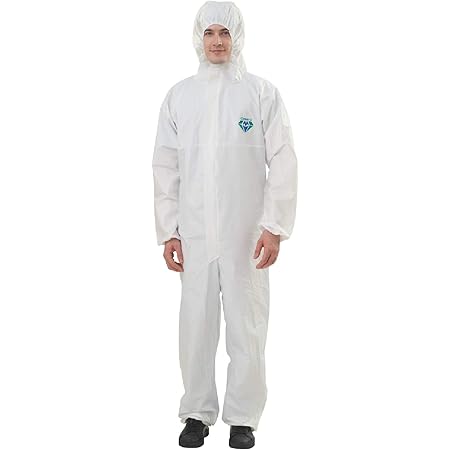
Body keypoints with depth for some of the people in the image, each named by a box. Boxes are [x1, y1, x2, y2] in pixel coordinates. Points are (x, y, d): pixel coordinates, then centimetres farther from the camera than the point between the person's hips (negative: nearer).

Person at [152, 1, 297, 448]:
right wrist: (167, 231, 3)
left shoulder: (262, 93, 0)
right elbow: (166, 167, 7)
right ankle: (197, 413, 22)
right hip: (194, 234, 2)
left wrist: (275, 227, -9)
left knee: (247, 327, 3)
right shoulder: (178, 96, 7)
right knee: (196, 326, 6)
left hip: (246, 235, -2)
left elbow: (283, 162, -3)